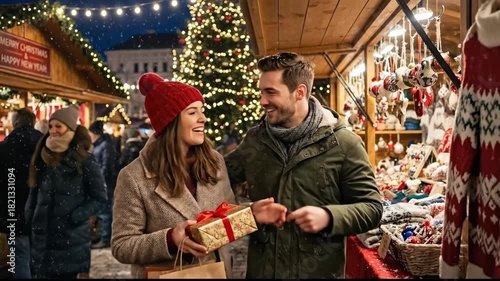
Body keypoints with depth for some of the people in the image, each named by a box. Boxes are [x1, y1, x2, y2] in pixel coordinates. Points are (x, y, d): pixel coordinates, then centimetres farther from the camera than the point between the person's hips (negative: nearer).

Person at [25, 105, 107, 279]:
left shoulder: (85, 160, -9)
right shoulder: (42, 157, 8)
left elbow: (100, 198, -9)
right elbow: (34, 191, 16)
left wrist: (74, 217, -14)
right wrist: (29, 215, 5)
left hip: (71, 238, -4)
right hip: (41, 236, 5)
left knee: (66, 275, 6)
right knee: (41, 274, 11)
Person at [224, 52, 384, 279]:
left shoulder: (343, 144, -10)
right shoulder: (255, 139, 2)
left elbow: (372, 208, -8)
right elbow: (221, 174, 16)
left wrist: (329, 217, -24)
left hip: (320, 271, -3)